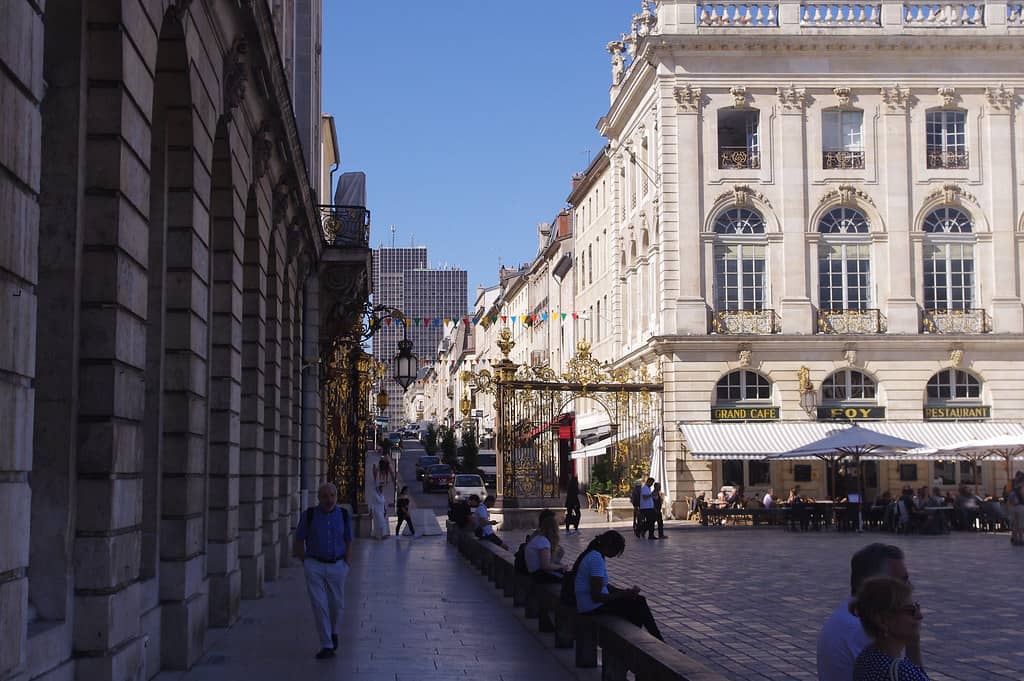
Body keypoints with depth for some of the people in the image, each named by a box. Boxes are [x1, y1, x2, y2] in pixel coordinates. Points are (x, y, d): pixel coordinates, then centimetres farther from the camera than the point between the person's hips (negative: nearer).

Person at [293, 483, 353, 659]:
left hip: (337, 565, 2)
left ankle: (333, 632, 41)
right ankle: (327, 646, -5)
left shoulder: (343, 515, -1)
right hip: (315, 565, -2)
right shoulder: (309, 515, -5)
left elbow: (348, 542, 7)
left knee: (336, 604, 11)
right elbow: (299, 540, 3)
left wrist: (347, 564, 2)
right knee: (319, 605, -9)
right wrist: (305, 564, 0)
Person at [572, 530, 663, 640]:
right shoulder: (596, 559, -23)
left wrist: (624, 591, 5)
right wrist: (624, 595, -15)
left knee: (639, 600, 12)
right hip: (593, 608, -10)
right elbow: (596, 596, -25)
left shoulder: (592, 555, 8)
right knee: (638, 603, -4)